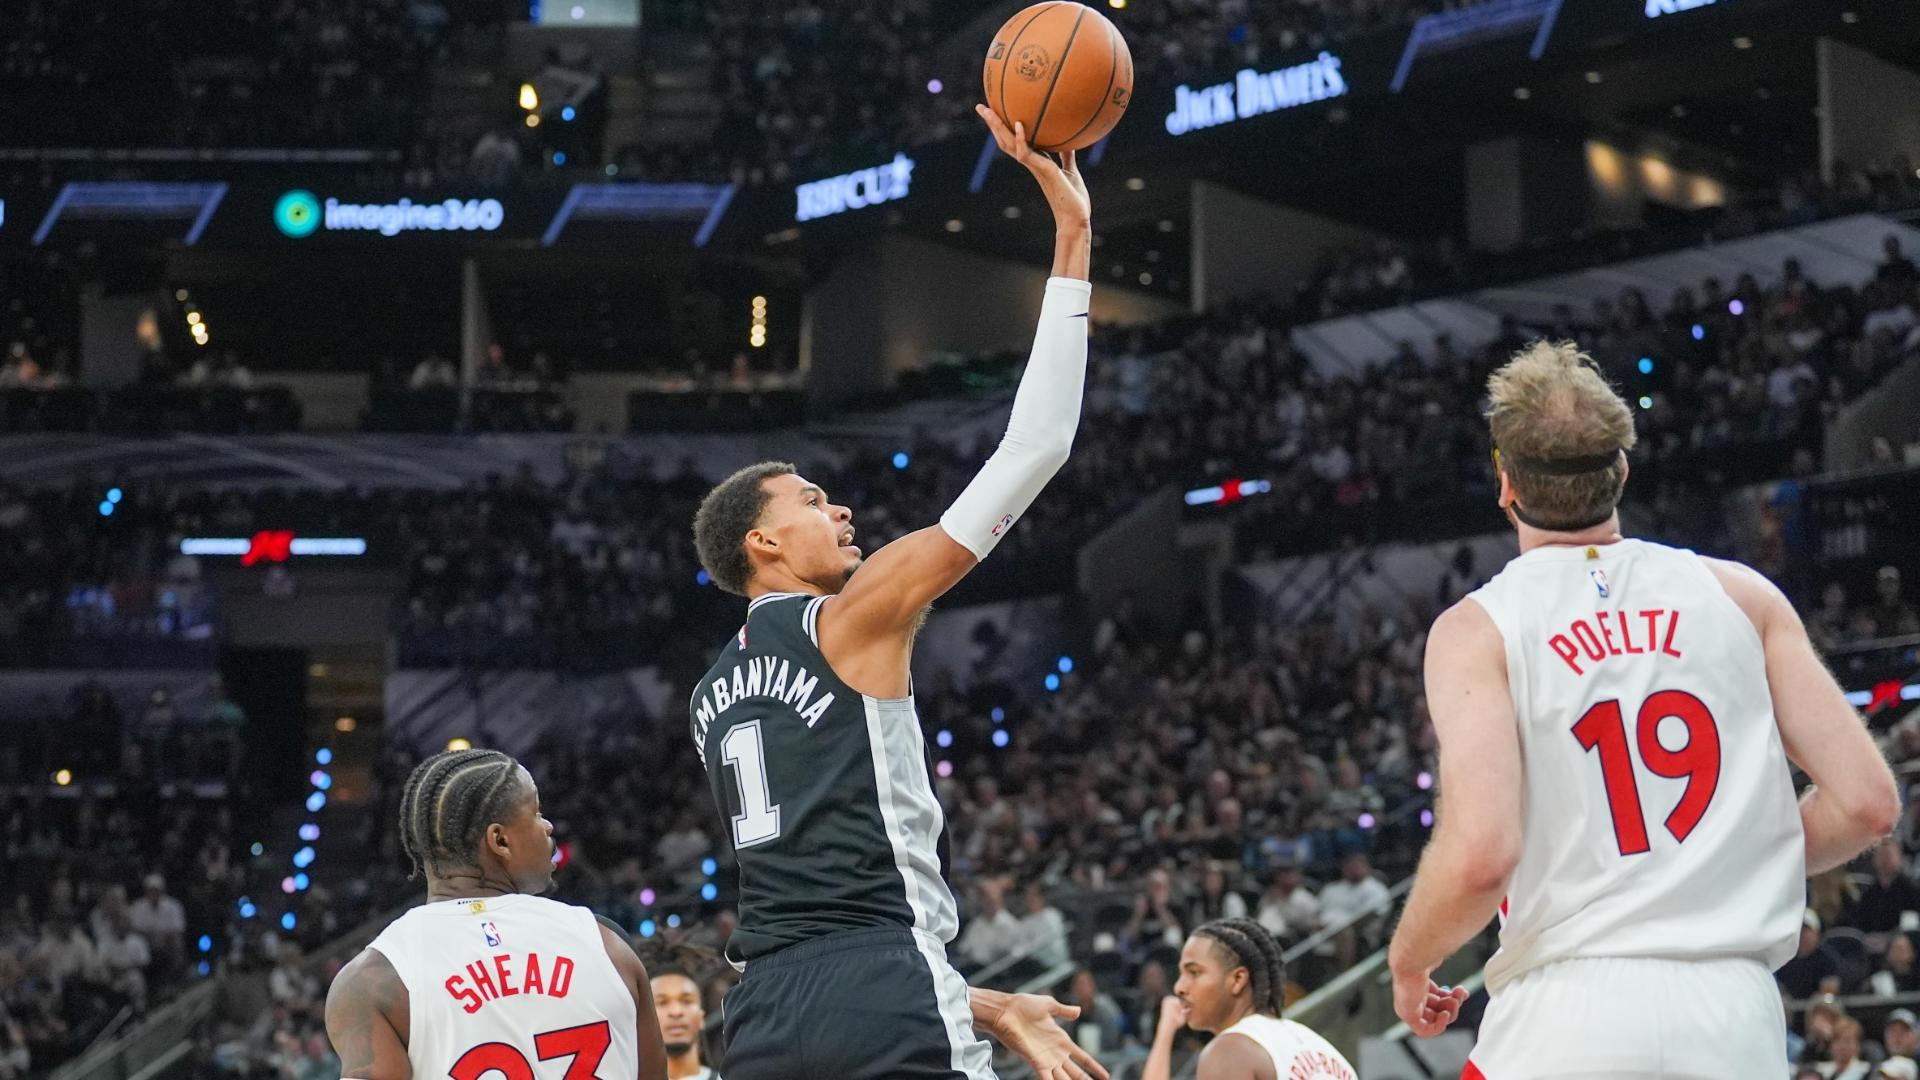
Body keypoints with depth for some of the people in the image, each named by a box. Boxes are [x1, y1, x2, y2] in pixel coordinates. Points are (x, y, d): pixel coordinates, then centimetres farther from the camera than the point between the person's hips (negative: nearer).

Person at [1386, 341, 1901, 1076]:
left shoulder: (1477, 630, -1)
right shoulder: (1741, 596, 9)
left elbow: (1480, 856, -15)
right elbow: (1867, 802, 5)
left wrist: (1409, 961, 5)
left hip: (1566, 1014, -3)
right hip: (1736, 1015, 3)